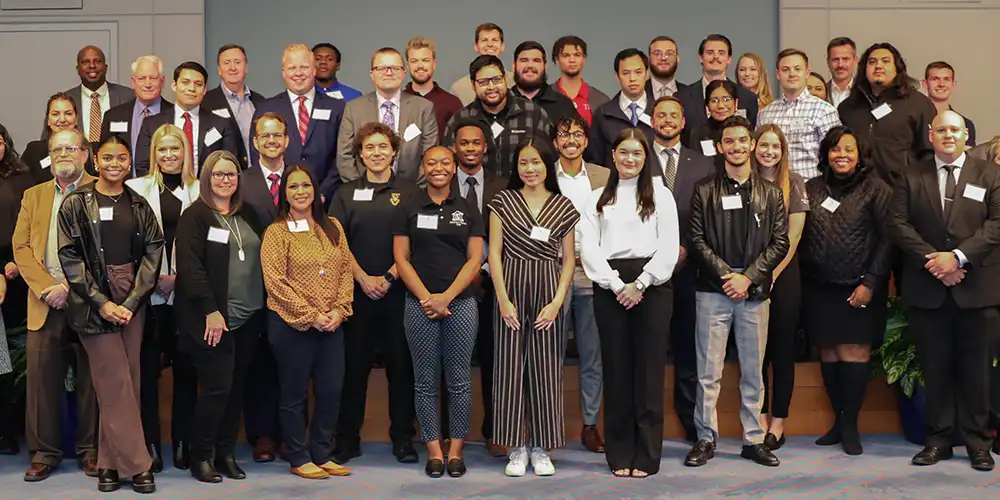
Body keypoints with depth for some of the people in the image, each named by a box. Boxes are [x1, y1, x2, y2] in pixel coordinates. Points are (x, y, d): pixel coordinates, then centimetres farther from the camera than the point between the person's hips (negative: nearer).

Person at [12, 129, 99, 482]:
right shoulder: (33, 196, 17)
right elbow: (21, 246, 7)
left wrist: (70, 287, -13)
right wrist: (46, 288, -8)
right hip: (44, 304, 3)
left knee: (90, 379, 2)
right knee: (42, 375, 0)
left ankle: (90, 450, 12)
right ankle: (44, 452, 9)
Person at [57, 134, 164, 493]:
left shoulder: (139, 205, 9)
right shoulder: (76, 204, 1)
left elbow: (153, 252, 3)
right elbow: (70, 257, -4)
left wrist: (132, 301, -8)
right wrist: (102, 302, -11)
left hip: (133, 299, 3)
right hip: (94, 301, -3)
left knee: (127, 381, 3)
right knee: (116, 383, -5)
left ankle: (110, 462, 12)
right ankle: (136, 465, 0)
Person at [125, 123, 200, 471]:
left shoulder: (200, 191, 8)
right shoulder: (137, 188, 7)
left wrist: (178, 276, -7)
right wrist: (155, 278, -7)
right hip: (148, 292, 0)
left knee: (185, 367, 3)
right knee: (147, 367, 0)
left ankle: (183, 443, 10)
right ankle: (150, 444, 7)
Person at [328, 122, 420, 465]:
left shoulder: (409, 192, 6)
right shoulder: (346, 194, 9)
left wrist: (389, 276, -10)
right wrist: (363, 278, -7)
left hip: (399, 291, -1)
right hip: (358, 291, 1)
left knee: (401, 365, 3)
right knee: (354, 365, 5)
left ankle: (403, 438, 12)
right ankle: (347, 438, 12)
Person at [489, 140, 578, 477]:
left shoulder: (563, 206, 6)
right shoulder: (503, 201, 4)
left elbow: (568, 259, 7)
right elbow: (494, 252, 1)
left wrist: (557, 302, -4)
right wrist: (503, 299, -7)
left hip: (548, 291, 1)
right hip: (511, 289, 0)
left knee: (546, 369, 2)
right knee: (510, 366, 0)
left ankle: (541, 448, 13)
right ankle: (517, 448, 10)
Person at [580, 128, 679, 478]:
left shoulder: (660, 195, 8)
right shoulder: (597, 199, 13)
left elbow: (669, 247, 0)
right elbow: (588, 247, 3)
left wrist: (640, 284, -10)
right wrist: (616, 284, -9)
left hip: (651, 287, -1)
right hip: (610, 288, 2)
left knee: (648, 369, -1)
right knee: (616, 369, 3)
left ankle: (647, 456, 4)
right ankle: (619, 455, 9)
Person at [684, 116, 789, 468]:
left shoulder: (770, 193, 10)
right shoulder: (705, 191, 6)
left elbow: (780, 242, 4)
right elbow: (696, 240, 0)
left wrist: (748, 277, -8)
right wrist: (725, 274, -10)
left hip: (755, 292, 2)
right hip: (713, 291, -1)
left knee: (753, 370, 7)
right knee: (708, 370, 0)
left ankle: (753, 439, 14)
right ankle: (706, 439, 8)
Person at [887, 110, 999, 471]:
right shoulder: (911, 177, 10)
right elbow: (897, 223, 0)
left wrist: (957, 256, -15)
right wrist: (932, 261, -12)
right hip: (927, 289, 1)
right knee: (935, 367, 5)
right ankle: (938, 439, 13)